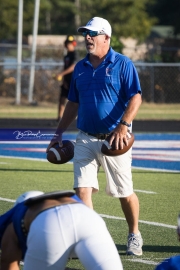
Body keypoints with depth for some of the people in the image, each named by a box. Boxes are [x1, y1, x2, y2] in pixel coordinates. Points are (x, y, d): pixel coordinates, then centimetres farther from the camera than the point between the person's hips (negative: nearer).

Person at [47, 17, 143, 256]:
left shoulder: (122, 64, -4)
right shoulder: (80, 68, 12)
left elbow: (135, 98, -12)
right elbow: (73, 103, 21)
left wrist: (123, 126, -25)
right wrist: (59, 133, 17)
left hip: (114, 140, -4)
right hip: (86, 139, 4)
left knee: (124, 192, 4)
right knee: (82, 189, -9)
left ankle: (134, 236, 25)